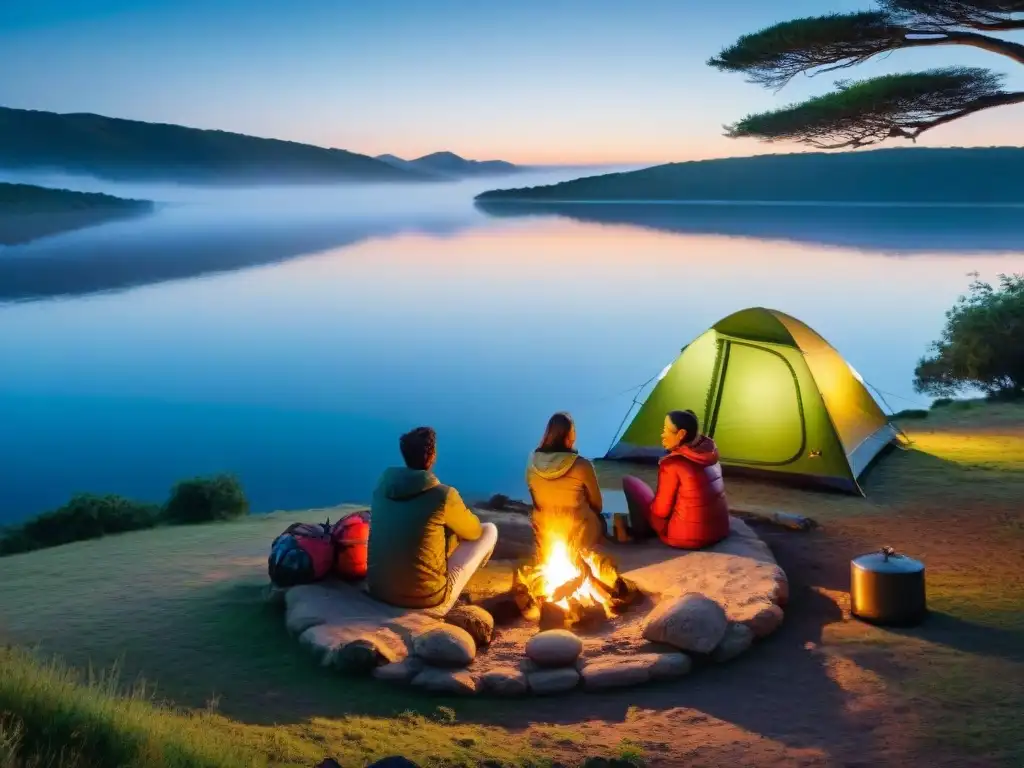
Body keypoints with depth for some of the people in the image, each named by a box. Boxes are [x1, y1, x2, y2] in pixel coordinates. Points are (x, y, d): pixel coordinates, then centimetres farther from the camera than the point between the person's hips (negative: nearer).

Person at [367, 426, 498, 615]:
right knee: (489, 530, 12)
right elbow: (474, 531, 5)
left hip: (378, 590, 6)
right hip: (426, 599, -6)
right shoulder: (443, 495, -16)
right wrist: (456, 519, 26)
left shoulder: (383, 485, -1)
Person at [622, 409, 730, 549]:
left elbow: (660, 510, -10)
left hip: (685, 537, -7)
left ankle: (641, 532, 16)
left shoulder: (672, 464, -18)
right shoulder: (710, 455, 3)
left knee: (629, 482, 5)